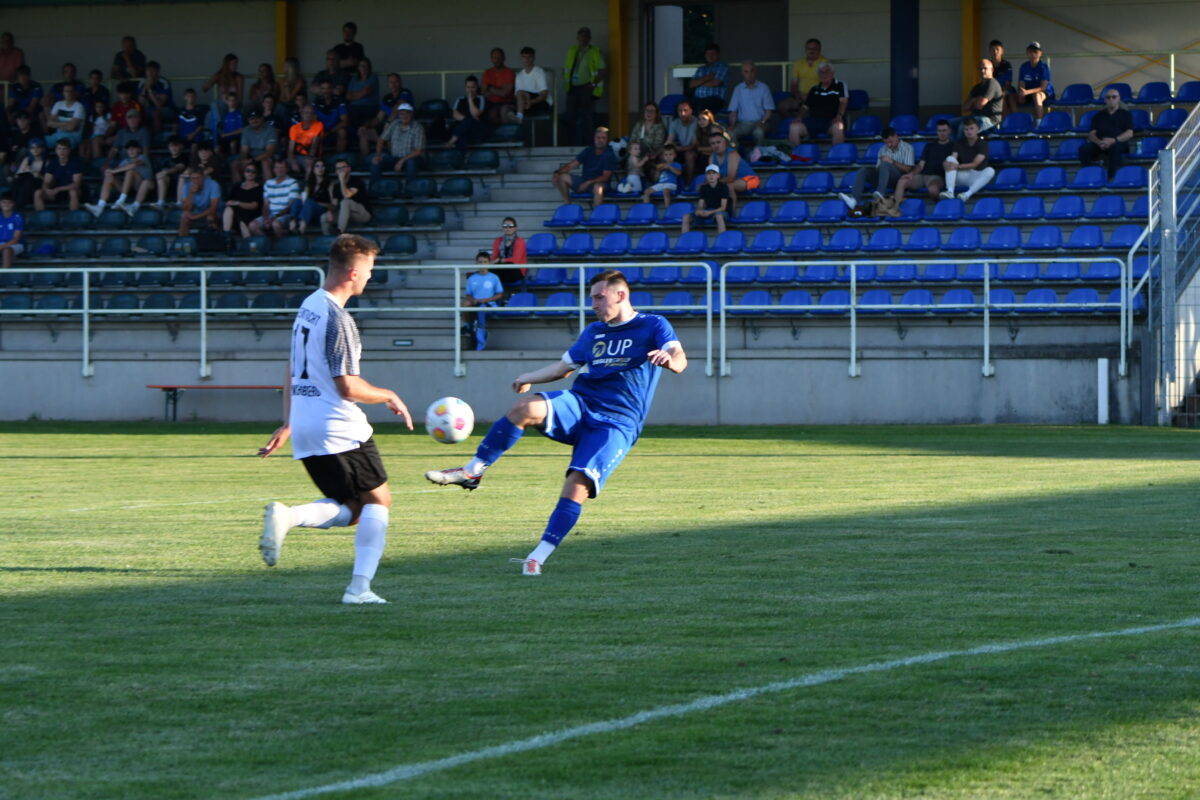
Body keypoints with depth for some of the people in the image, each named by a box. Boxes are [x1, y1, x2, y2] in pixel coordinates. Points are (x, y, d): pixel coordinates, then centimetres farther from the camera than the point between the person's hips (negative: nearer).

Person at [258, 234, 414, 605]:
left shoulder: (308, 306, 12)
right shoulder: (338, 320, -17)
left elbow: (292, 369, 19)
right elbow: (349, 387, -19)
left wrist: (287, 423, 25)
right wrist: (389, 397, -2)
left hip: (304, 431, 8)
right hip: (339, 431, -8)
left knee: (349, 510, 16)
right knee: (377, 500, 5)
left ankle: (286, 517, -11)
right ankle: (359, 587, -6)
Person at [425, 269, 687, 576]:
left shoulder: (652, 326, 1)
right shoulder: (593, 332, 19)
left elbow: (679, 359, -17)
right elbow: (563, 366, 32)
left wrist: (670, 360, -39)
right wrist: (531, 377, 21)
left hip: (616, 424, -4)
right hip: (578, 404, 4)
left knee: (578, 484, -23)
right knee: (526, 407, -26)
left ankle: (539, 557, -17)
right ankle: (472, 471, -19)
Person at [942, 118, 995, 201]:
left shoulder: (982, 145, -5)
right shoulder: (959, 143, 7)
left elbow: (975, 164, -14)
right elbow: (952, 159, -4)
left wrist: (958, 166, -23)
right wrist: (947, 164, -27)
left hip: (977, 176, -3)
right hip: (962, 175, 3)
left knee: (990, 171, -33)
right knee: (950, 159, -22)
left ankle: (967, 194, -44)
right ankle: (950, 192, -38)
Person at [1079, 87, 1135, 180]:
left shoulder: (1125, 114, 17)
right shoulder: (1099, 116, 25)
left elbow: (1129, 133, 2)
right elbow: (1091, 134, 14)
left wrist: (1114, 140, -17)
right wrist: (1099, 142, -12)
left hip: (1119, 143, -3)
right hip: (1100, 144, 3)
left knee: (1115, 147, -41)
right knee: (1084, 148, -28)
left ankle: (1112, 177, -44)